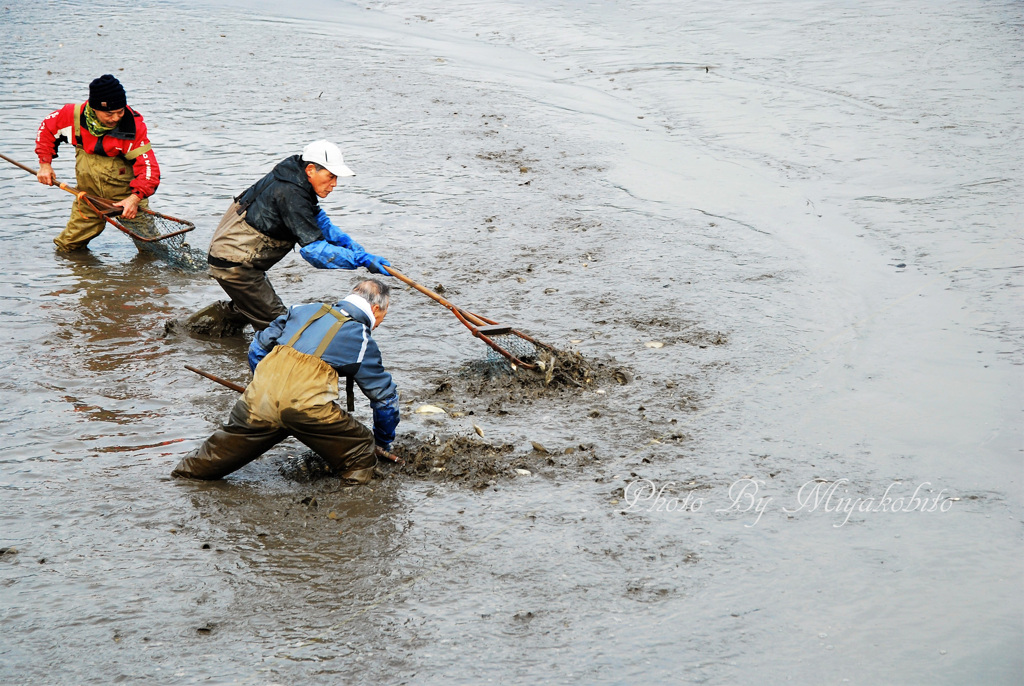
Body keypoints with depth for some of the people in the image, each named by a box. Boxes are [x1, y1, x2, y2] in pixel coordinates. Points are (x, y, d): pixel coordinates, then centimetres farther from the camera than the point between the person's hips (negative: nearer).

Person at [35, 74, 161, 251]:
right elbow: (47, 128, 9)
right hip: (88, 189, 2)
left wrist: (135, 197, -36)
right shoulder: (75, 115, -12)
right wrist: (45, 164, 4)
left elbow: (148, 165, -22)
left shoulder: (134, 125, -19)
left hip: (125, 187, -2)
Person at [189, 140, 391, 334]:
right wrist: (362, 260, -33)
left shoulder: (292, 178, 5)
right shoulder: (291, 194, -25)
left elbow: (319, 221, 12)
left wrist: (354, 247, -1)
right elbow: (314, 249, -30)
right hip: (236, 266, -10)